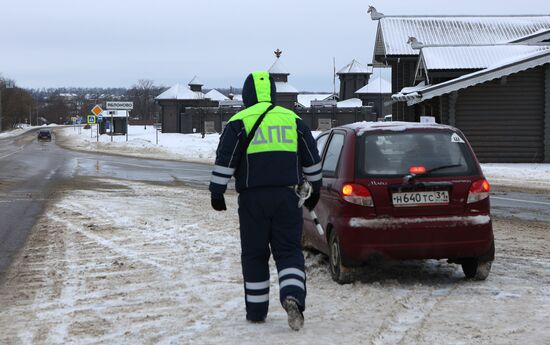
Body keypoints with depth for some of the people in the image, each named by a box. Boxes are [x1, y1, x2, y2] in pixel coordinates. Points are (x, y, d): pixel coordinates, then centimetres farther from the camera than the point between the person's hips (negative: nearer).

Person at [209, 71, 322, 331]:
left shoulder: (239, 122, -1)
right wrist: (315, 189, 25)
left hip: (253, 198, -2)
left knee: (254, 255, 9)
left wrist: (217, 192, 1)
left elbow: (225, 161, -6)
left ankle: (256, 311, 15)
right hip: (287, 197, 2)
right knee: (289, 251, 6)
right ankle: (293, 297, -18)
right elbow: (312, 160, 15)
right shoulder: (293, 120, 9)